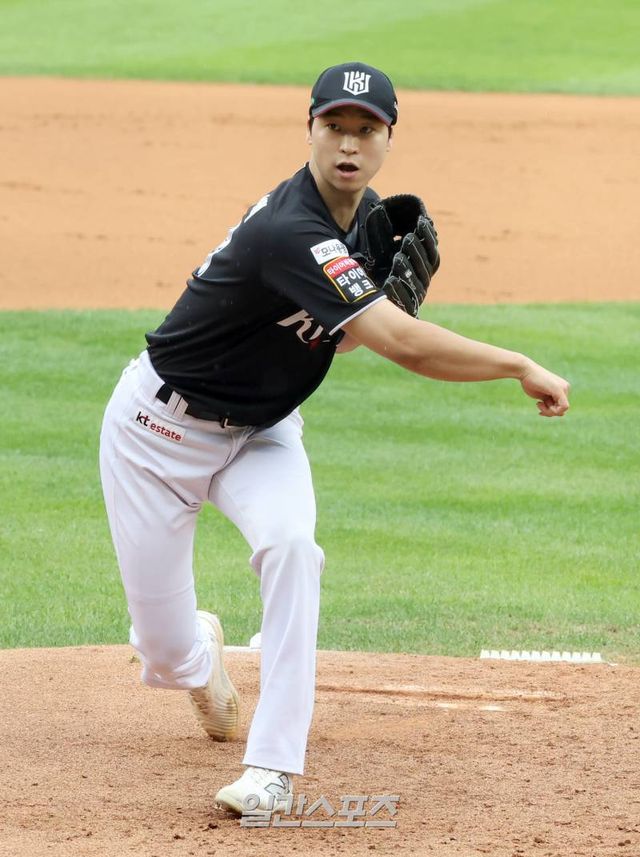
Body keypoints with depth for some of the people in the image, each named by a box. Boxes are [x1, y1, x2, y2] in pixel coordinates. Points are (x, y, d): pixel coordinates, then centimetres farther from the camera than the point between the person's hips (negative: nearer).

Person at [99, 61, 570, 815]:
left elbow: (346, 329, 11)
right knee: (164, 652, -1)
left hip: (260, 432, 6)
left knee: (290, 544, -28)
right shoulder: (289, 231, -33)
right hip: (162, 426, -6)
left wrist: (395, 284, -10)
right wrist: (521, 366, -31)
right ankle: (198, 652, 40)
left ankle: (273, 766, -25)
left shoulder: (367, 214, -4)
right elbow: (403, 344, -39)